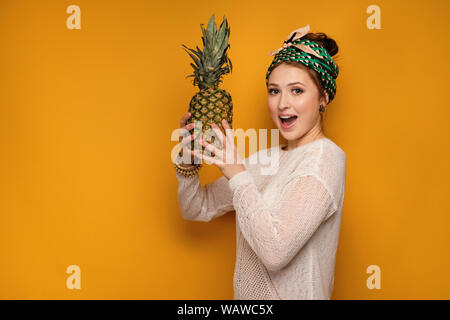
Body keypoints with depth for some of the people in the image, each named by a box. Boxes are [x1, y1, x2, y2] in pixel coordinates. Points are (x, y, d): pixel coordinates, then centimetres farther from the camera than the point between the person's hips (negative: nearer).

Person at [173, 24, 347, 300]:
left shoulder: (325, 158, -16)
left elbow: (276, 252, -24)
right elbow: (199, 209, 8)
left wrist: (238, 175, -21)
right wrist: (187, 162, -7)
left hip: (292, 295, -6)